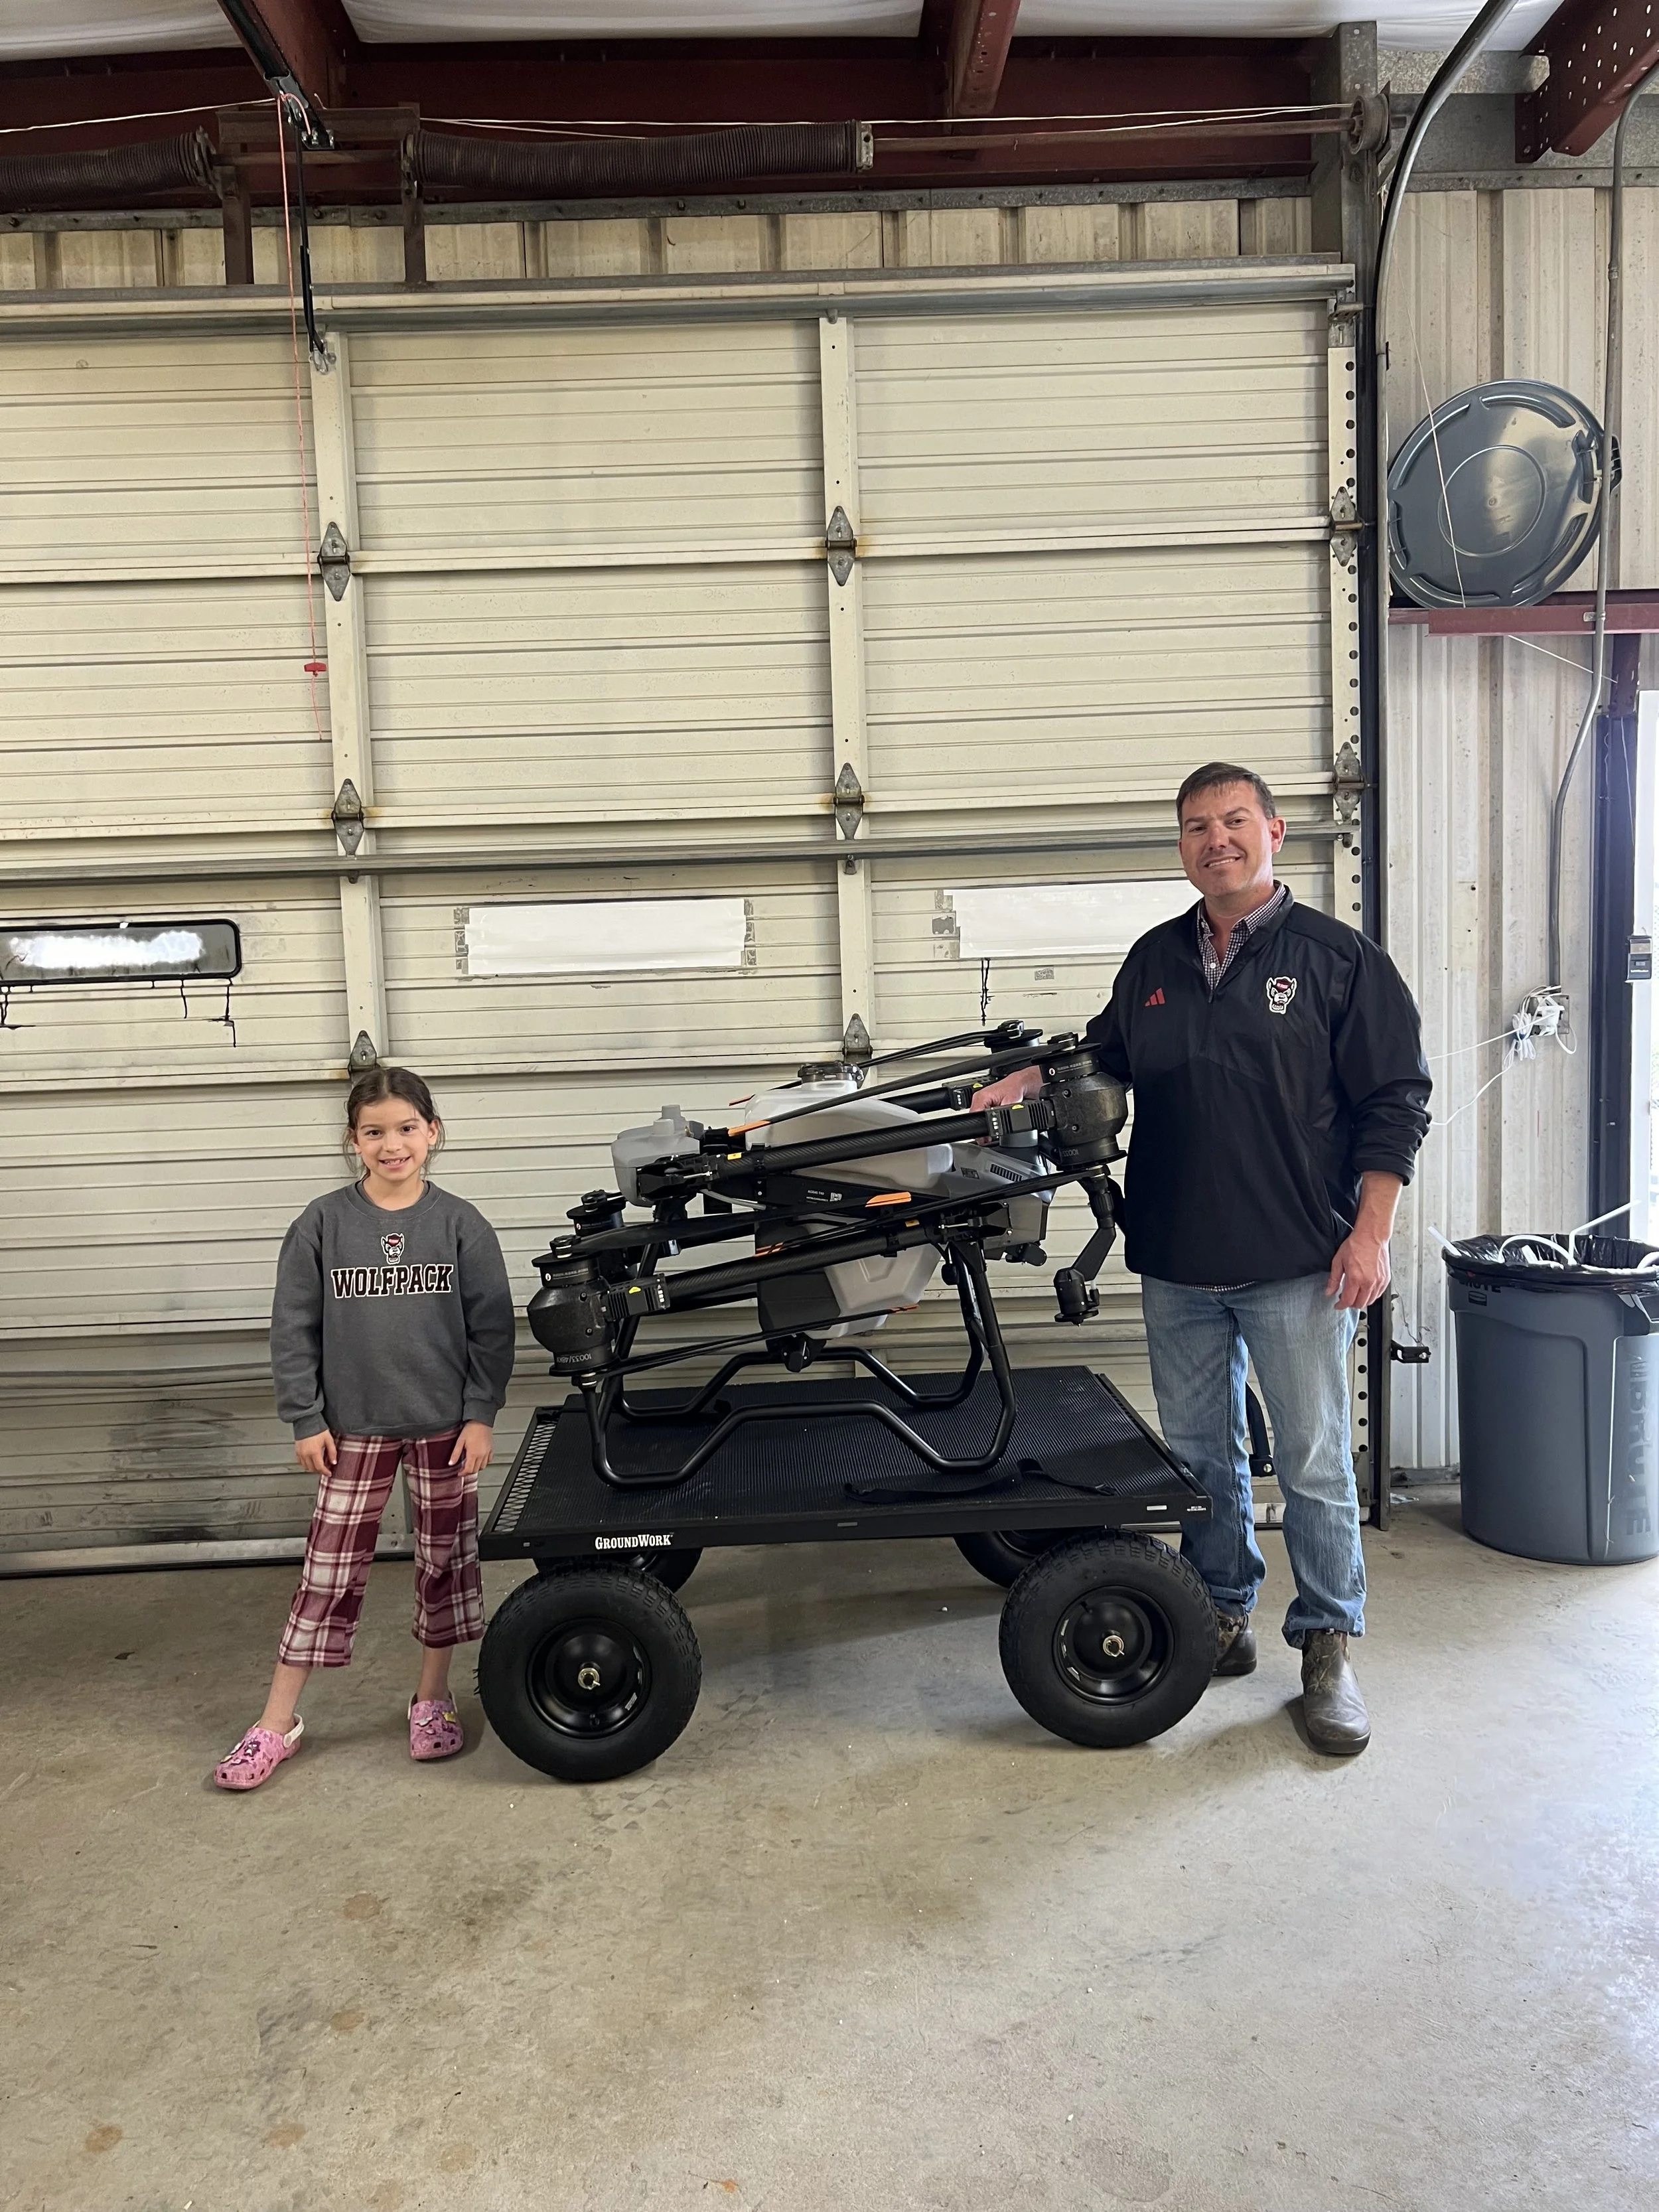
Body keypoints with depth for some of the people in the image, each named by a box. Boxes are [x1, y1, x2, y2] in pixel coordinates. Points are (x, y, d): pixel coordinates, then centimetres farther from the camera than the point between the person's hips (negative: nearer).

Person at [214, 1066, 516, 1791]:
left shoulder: (461, 1224, -5)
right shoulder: (323, 1224, -5)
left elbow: (491, 1327, -2)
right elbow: (294, 1329, -1)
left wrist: (481, 1414, -6)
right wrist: (306, 1420, -4)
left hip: (445, 1424, 1)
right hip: (355, 1428, 0)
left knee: (446, 1560, 11)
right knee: (329, 1570, 5)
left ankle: (431, 1698, 29)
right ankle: (277, 1723, 18)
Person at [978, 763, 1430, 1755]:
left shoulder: (1339, 957, -3)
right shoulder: (1154, 961, 11)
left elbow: (1394, 1102, -4)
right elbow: (1107, 1056, 24)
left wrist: (1372, 1232, -11)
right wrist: (1035, 1077, 5)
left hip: (1297, 1264, -4)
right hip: (1179, 1263, 5)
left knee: (1314, 1461, 2)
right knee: (1201, 1451, 14)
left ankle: (1329, 1649, 19)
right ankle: (1225, 1617, 31)